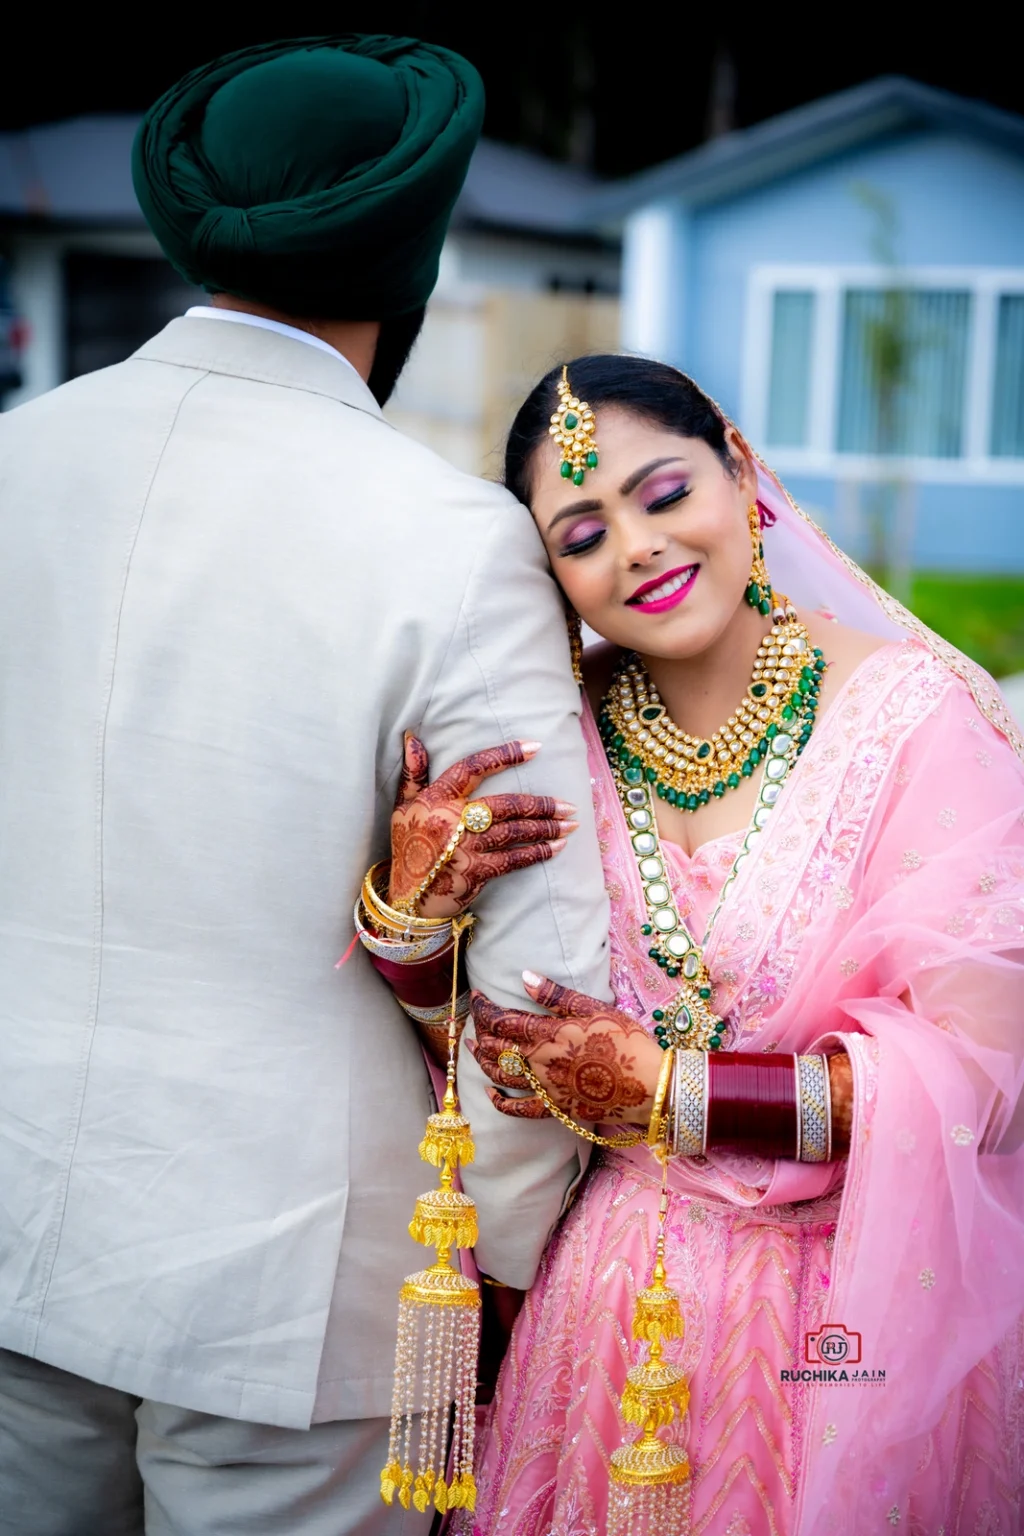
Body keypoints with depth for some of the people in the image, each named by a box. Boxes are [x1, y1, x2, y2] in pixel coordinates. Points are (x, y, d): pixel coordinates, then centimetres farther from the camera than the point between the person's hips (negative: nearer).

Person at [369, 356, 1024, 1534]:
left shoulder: (915, 716, -16)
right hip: (609, 1299, 3)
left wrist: (665, 1088, -17)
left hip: (854, 1319, -3)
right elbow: (466, 1037, 0)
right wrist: (412, 904, -20)